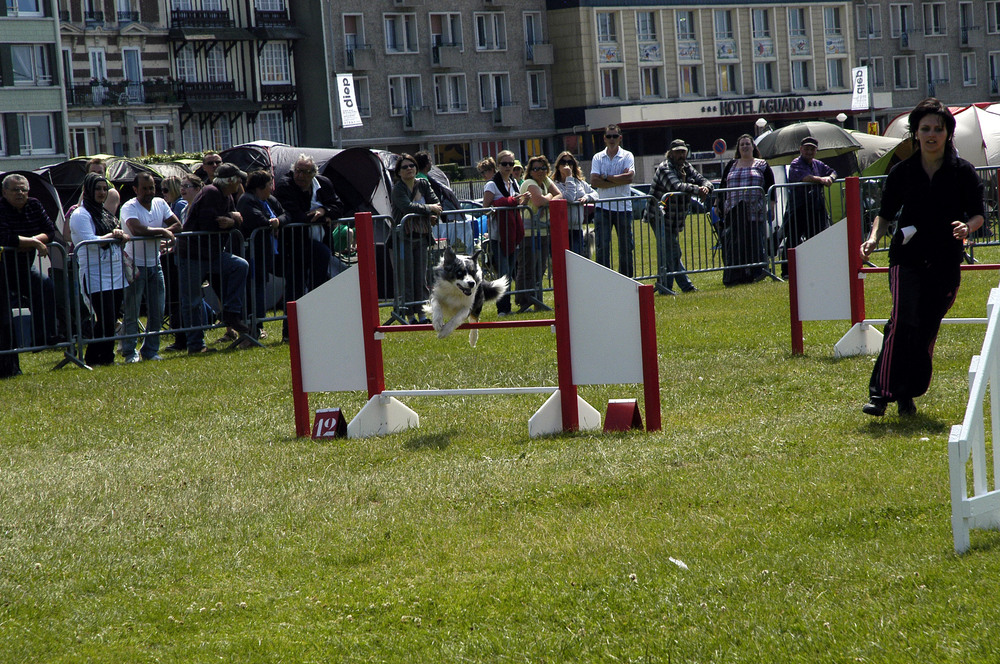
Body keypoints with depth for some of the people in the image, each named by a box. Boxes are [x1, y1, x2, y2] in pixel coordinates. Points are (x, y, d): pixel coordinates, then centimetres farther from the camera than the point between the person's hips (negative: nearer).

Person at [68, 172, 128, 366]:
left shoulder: (105, 213, 18)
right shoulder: (80, 215, -7)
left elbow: (123, 239, 20)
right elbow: (91, 242, -18)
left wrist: (120, 235, -1)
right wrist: (112, 236, -7)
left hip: (115, 273, 8)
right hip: (95, 275, -8)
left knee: (112, 320, 7)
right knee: (105, 319, -11)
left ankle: (107, 357, 14)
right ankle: (92, 359, 0)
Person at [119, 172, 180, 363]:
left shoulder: (160, 204, 6)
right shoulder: (129, 207, -13)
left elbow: (177, 225, 0)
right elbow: (137, 229, -30)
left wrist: (152, 233, -16)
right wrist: (161, 231, -20)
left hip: (155, 265, 6)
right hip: (135, 265, -6)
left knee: (157, 312, 7)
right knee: (132, 313, -4)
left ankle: (151, 350, 16)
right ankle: (130, 352, 1)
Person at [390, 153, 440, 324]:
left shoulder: (423, 184, 11)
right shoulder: (397, 189, -6)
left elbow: (436, 202, 8)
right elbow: (407, 207, -21)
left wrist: (433, 215, -13)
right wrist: (429, 208, -11)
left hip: (421, 237, 5)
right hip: (403, 238, -5)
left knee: (421, 278, 6)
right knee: (406, 278, -4)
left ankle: (422, 313, 11)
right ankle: (409, 316, -3)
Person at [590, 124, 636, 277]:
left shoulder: (627, 156, 4)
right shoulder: (598, 158, 7)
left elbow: (629, 177, -13)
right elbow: (594, 182, -7)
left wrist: (606, 177, -9)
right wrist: (618, 181, -11)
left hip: (623, 207, 0)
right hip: (603, 207, 0)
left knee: (626, 246, 5)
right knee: (602, 246, -6)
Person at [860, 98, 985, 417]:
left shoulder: (963, 172, 1)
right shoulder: (902, 172, 3)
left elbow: (978, 213, 3)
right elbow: (886, 213, 10)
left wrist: (967, 227, -19)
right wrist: (874, 237, -8)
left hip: (945, 263, 1)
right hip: (906, 258, -1)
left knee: (928, 328, 2)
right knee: (903, 320, -20)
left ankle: (907, 395, 17)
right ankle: (880, 393, -22)